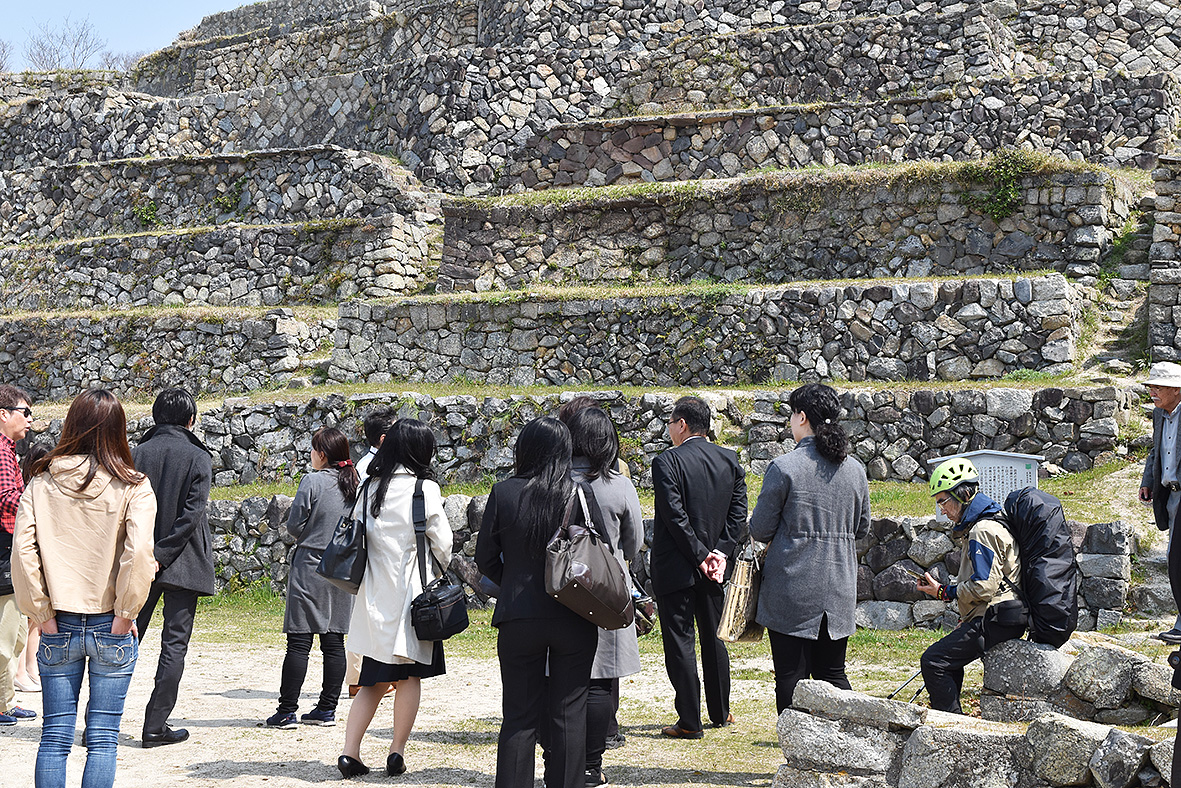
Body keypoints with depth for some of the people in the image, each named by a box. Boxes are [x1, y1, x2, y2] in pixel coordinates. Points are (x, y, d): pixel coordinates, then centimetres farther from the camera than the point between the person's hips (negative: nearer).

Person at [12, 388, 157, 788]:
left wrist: (42, 613, -1)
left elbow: (22, 552, -7)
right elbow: (138, 553, -18)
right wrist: (126, 613, -8)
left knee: (55, 735, 9)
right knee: (102, 738, 6)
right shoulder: (132, 487, -7)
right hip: (110, 627, -2)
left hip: (58, 626, 2)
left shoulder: (42, 482, -1)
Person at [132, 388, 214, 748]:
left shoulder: (136, 454, 2)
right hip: (183, 566, -3)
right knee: (174, 643, 4)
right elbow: (192, 515, -15)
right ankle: (155, 726, 3)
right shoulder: (198, 458, -7)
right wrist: (162, 557, -12)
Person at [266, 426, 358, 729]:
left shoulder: (312, 481, -12)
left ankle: (286, 712, -1)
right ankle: (327, 709, 12)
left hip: (310, 568, -6)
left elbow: (294, 525, -8)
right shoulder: (354, 484, 5)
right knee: (334, 641, 8)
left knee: (299, 642, -3)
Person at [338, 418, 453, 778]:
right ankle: (397, 752, 8)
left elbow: (363, 535, 8)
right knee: (410, 674, 9)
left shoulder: (371, 487, 4)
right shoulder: (424, 489, -9)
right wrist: (437, 569, 17)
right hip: (411, 591, -5)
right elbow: (442, 543, -3)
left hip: (375, 595, 5)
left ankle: (350, 752, 4)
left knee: (374, 679, 12)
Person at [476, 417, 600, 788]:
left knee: (519, 716, 9)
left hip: (519, 618, 0)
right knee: (569, 714, 9)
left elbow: (485, 557, 0)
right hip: (574, 620, 0)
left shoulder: (503, 493, -7)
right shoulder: (581, 495, -8)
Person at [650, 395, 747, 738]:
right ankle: (720, 712, 29)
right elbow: (739, 513, 2)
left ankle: (690, 721, 2)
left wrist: (701, 556, -12)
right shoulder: (729, 460, 4)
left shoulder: (667, 462, -14)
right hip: (715, 564, 6)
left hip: (676, 567, -6)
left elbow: (675, 517, -18)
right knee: (713, 638, 18)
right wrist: (720, 553, -3)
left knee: (680, 642, 0)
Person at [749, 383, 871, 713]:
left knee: (791, 677, 2)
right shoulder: (855, 470, 3)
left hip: (792, 589, -5)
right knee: (833, 674, 14)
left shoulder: (784, 467, -13)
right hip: (839, 589, 5)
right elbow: (862, 528, 14)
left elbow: (760, 528, -7)